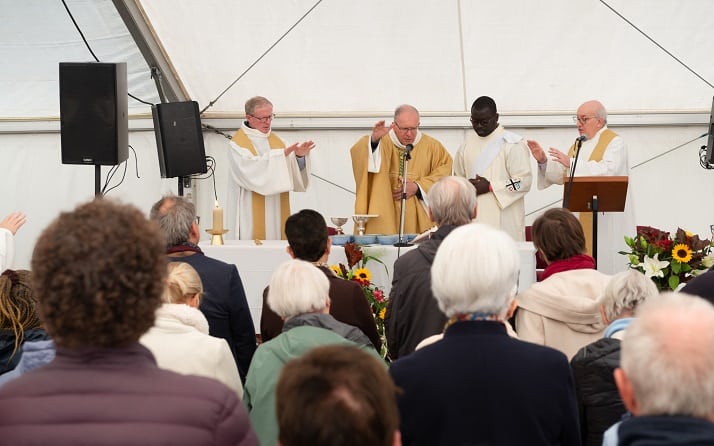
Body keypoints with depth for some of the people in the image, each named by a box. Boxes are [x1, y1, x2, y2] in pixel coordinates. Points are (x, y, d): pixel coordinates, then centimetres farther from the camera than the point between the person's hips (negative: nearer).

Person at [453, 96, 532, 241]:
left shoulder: (512, 143, -6)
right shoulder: (469, 141, 12)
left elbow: (524, 181, -10)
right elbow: (458, 176, 21)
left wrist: (490, 187, -15)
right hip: (473, 218, 5)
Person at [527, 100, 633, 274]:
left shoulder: (614, 142, -5)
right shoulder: (578, 144, 19)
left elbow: (608, 170, -22)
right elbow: (562, 175, 16)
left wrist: (572, 162, -26)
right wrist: (543, 161, 0)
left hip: (606, 218, -7)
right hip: (579, 217, 7)